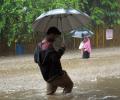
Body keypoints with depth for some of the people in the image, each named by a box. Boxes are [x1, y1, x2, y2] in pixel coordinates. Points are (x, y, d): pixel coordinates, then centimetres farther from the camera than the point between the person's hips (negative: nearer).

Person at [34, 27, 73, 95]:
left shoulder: (39, 45, 7)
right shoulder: (48, 46, -21)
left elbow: (36, 59, 17)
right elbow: (55, 58, -32)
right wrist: (62, 49, -22)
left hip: (46, 76, 8)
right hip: (55, 75, -8)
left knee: (49, 94, 22)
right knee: (69, 85, 8)